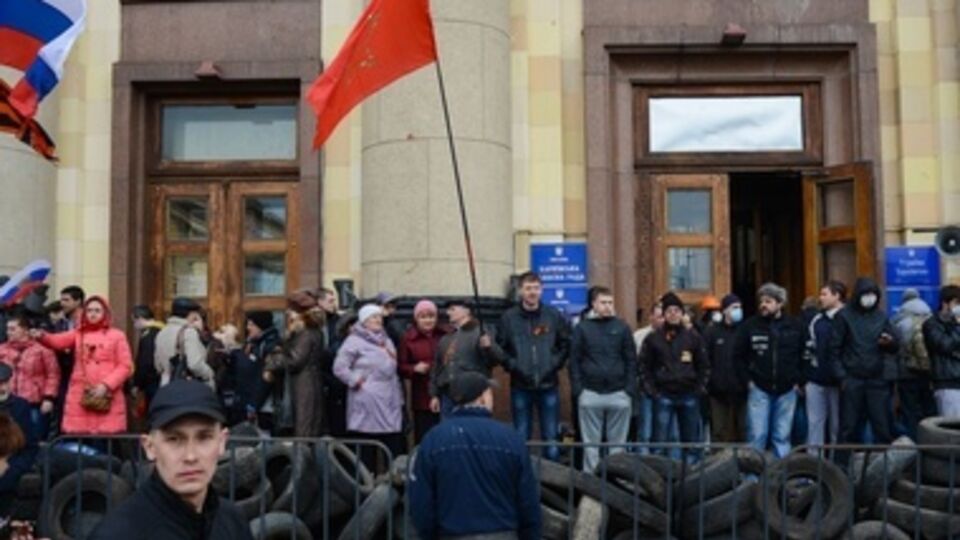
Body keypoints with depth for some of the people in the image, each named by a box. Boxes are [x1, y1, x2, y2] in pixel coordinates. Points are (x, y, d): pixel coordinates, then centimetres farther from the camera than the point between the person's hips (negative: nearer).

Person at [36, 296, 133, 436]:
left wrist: (106, 385, -11)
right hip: (80, 396, 2)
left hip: (107, 397, -2)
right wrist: (43, 336, -27)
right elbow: (58, 341, -6)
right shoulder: (77, 334, 13)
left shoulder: (117, 336, 6)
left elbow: (126, 366, 1)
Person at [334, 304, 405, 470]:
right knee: (367, 450, -2)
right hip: (367, 401, -6)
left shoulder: (386, 341, 19)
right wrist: (357, 382, -9)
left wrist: (399, 397, 16)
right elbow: (339, 367, -10)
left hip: (390, 402, 6)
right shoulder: (354, 341, -4)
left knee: (395, 449, 3)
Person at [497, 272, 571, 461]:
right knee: (521, 438, 7)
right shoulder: (508, 318, 1)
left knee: (551, 438, 5)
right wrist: (513, 366, -10)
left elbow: (565, 345, 7)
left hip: (548, 386, 0)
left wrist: (554, 365, -5)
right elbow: (500, 348, 2)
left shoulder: (554, 316, 4)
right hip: (520, 387, 0)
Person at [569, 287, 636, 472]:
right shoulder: (582, 327, 4)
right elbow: (574, 361, 2)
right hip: (590, 394, -1)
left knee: (618, 442, 7)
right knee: (591, 442, 5)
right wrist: (578, 390, -6)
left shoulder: (622, 327, 6)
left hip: (619, 394, 1)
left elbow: (631, 360, 6)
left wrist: (630, 389, -2)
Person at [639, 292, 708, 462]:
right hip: (663, 397, -1)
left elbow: (704, 365, 10)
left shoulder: (693, 337, 7)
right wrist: (651, 390, -5)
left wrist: (700, 388, 1)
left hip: (689, 396, 2)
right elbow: (644, 367, 4)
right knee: (660, 441, -1)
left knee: (691, 441, 7)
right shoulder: (653, 339, 3)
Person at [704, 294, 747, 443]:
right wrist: (707, 383, -7)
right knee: (719, 431, 4)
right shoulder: (713, 332, 4)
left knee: (743, 430, 6)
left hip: (742, 390, 1)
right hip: (719, 390, 0)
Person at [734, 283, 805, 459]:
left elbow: (805, 356, 8)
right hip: (759, 389, -1)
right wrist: (748, 378, -2)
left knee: (783, 436, 8)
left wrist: (798, 380, 4)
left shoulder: (796, 326, 1)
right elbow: (738, 355, 2)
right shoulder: (750, 325, -4)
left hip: (787, 390, 1)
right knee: (757, 435, -2)